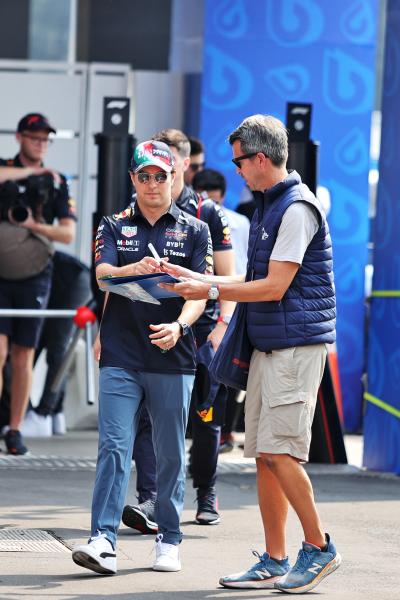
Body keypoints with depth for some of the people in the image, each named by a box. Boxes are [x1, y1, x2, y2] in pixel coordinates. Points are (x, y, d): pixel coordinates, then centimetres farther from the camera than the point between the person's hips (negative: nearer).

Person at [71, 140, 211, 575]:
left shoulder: (195, 231, 8)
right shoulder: (114, 227, 10)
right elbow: (102, 274, -6)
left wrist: (179, 326, -21)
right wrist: (134, 270, -28)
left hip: (173, 359, 0)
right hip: (120, 357, 0)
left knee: (171, 454, 5)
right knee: (114, 448, -8)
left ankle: (168, 540, 15)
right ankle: (103, 540, -14)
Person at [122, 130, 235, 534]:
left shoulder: (207, 214, 3)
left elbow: (227, 277, 3)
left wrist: (223, 323, -9)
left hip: (200, 330, -1)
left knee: (205, 419, 5)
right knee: (148, 415, -14)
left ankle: (206, 493, 26)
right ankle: (149, 501, -22)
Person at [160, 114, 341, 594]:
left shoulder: (297, 208, -13)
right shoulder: (266, 206, 18)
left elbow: (274, 287, -16)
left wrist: (210, 290, -9)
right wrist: (191, 278, 21)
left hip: (298, 345, -9)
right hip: (267, 346, 9)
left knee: (278, 450, -12)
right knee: (263, 455, 6)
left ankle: (318, 548, 0)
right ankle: (274, 562, 9)